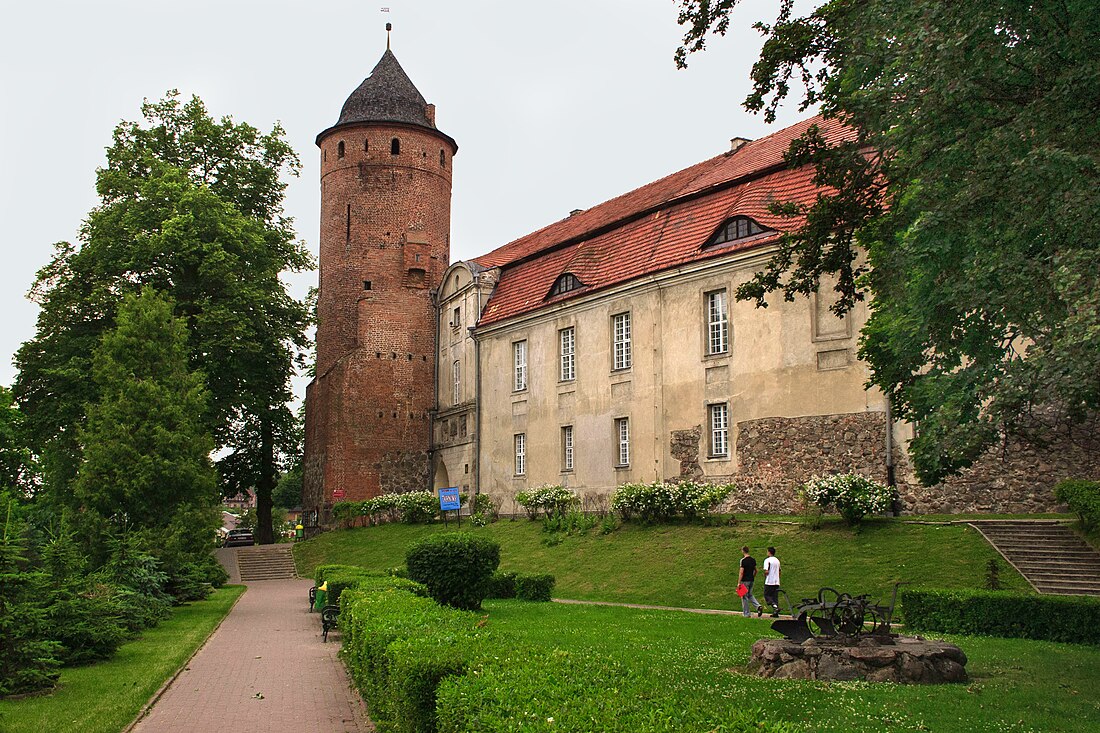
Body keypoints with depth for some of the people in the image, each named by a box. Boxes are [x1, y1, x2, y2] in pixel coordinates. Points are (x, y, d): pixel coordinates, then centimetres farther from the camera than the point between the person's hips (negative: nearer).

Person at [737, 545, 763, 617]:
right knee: (750, 595, 19)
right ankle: (758, 606, -1)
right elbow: (755, 570, 15)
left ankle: (746, 613, 7)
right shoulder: (753, 559, 7)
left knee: (744, 597, 3)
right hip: (751, 580, 7)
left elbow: (741, 572, -18)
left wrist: (739, 582, -15)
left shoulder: (743, 560, -15)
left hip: (745, 581, -7)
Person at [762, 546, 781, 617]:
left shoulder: (767, 560, -11)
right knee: (775, 597, 9)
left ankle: (775, 606, -19)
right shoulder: (777, 560, 13)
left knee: (767, 595, 2)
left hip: (769, 582, -7)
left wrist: (764, 574, 1)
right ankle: (776, 613, 5)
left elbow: (766, 571, -19)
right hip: (776, 582, 7)